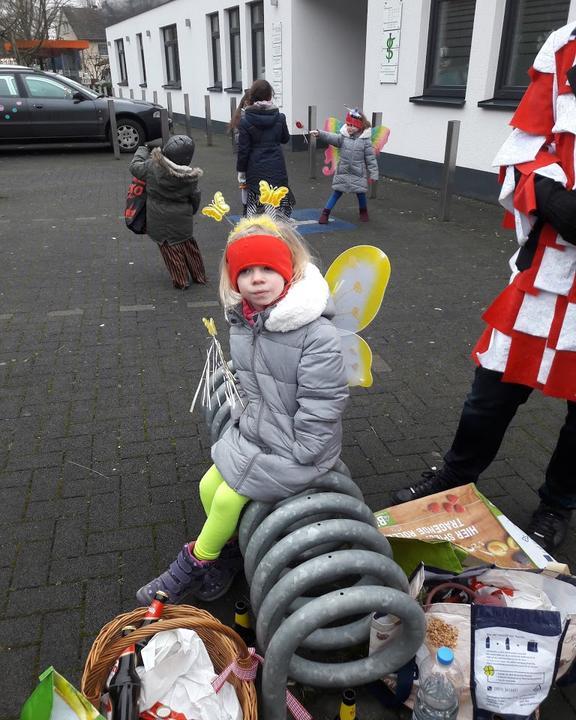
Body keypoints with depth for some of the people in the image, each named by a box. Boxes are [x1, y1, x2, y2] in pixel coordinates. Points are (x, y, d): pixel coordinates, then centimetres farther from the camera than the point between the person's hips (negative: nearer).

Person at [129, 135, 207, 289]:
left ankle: (181, 281, 13)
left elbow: (134, 166, 3)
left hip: (160, 220, -1)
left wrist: (144, 149, 17)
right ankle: (199, 276, 28)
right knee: (188, 245, 18)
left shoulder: (152, 166, -15)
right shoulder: (190, 177, -10)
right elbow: (195, 198, 3)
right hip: (182, 219, 1)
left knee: (170, 248, 10)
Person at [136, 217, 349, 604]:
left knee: (228, 498, -6)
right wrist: (246, 422, 7)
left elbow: (321, 407, -22)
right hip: (253, 433, 7)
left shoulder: (317, 334, -27)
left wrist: (294, 458, -17)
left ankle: (194, 563, 21)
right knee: (209, 486, 5)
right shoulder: (242, 322, -3)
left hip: (296, 448, -7)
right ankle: (227, 555, 29)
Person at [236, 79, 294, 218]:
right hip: (277, 169, 2)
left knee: (257, 210, 5)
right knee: (278, 207, 10)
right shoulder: (279, 117, -3)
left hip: (256, 171, -2)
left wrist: (241, 172, 1)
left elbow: (243, 149, -8)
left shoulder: (245, 120, -10)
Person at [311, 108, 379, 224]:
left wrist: (373, 174, -8)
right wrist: (319, 133, -34)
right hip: (343, 172, 1)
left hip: (358, 173, -1)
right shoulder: (343, 137, -2)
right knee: (337, 192, 5)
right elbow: (331, 138, -17)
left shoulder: (365, 140, -9)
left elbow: (371, 158, -7)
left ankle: (363, 212, 34)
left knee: (361, 193, 9)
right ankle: (325, 213, 10)